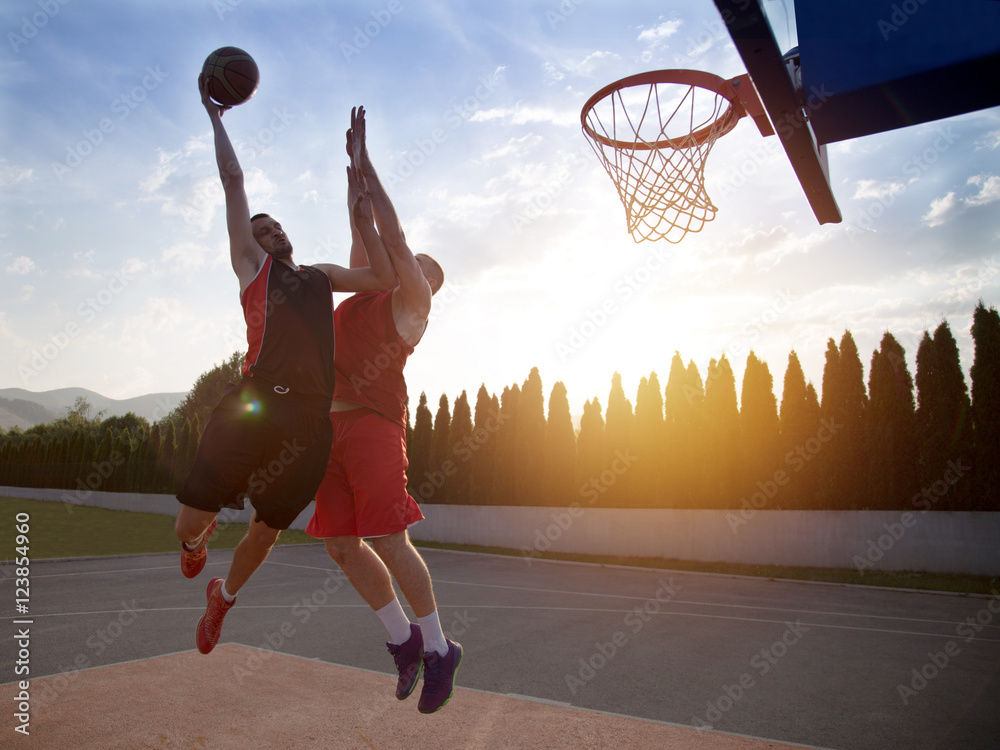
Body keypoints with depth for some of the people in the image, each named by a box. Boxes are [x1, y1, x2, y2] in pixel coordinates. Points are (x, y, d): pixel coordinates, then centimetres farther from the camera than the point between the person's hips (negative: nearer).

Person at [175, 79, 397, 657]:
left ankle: (224, 597, 44)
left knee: (268, 531, 13)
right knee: (189, 523, -3)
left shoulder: (321, 276, 27)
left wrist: (364, 220, 14)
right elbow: (234, 181, 15)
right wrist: (216, 118, 21)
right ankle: (197, 541, 38)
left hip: (312, 419, 3)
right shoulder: (251, 265, 15)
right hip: (258, 406, -3)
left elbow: (386, 279, 20)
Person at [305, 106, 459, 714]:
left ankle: (438, 649, 8)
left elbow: (392, 236, -1)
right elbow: (363, 231, 29)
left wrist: (366, 164, 6)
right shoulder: (368, 292, 24)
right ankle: (404, 640, 21)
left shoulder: (413, 298, 5)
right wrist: (354, 168, 29)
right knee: (341, 545, 6)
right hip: (333, 421, 8)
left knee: (388, 539, -10)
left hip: (374, 421, -8)